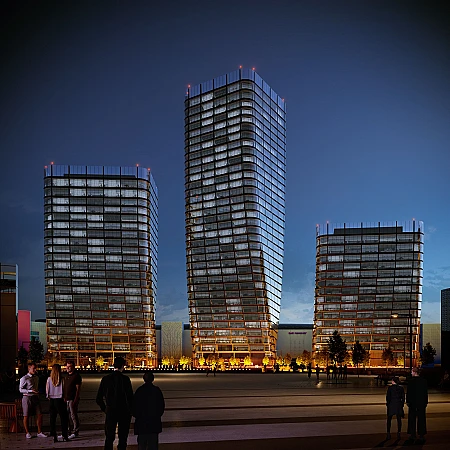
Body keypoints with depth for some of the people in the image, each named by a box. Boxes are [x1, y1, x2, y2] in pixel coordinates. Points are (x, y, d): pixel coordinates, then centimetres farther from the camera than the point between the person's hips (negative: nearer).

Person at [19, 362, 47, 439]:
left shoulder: (36, 378, 13)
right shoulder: (24, 378, -7)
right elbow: (21, 389, -9)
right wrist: (30, 391, -18)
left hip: (35, 398, 5)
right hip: (27, 398, -5)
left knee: (39, 415, -1)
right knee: (26, 416, 2)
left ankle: (39, 432, 7)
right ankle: (27, 433, 13)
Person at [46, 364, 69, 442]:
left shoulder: (49, 379, -3)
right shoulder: (62, 379, -10)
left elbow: (47, 390, 2)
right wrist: (65, 398, 4)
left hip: (52, 400, 3)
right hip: (60, 400, -3)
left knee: (52, 418, 9)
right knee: (63, 418, 6)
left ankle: (54, 436, 8)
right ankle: (64, 435, 3)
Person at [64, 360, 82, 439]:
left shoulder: (76, 376, -9)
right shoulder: (67, 375, 16)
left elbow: (78, 389, -12)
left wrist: (75, 400, -17)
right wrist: (64, 397, 15)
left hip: (73, 399, -8)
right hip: (67, 399, 8)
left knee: (73, 415, -5)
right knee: (67, 416, 10)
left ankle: (75, 432, 1)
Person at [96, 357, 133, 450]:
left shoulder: (106, 379, -2)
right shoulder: (125, 379, -9)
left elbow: (98, 399, -1)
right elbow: (130, 396, -11)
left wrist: (105, 409, 12)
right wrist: (130, 410, 4)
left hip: (110, 411, 2)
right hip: (124, 411, -2)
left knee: (109, 437, 8)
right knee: (123, 438, 9)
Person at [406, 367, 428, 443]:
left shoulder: (410, 380, -10)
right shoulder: (423, 380, 0)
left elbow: (408, 392, -9)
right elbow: (426, 392, 4)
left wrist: (408, 401, -1)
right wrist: (425, 402, 11)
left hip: (412, 402, -2)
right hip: (421, 402, 3)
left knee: (412, 419, 6)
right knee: (421, 419, 6)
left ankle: (412, 434, 7)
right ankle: (421, 434, 6)